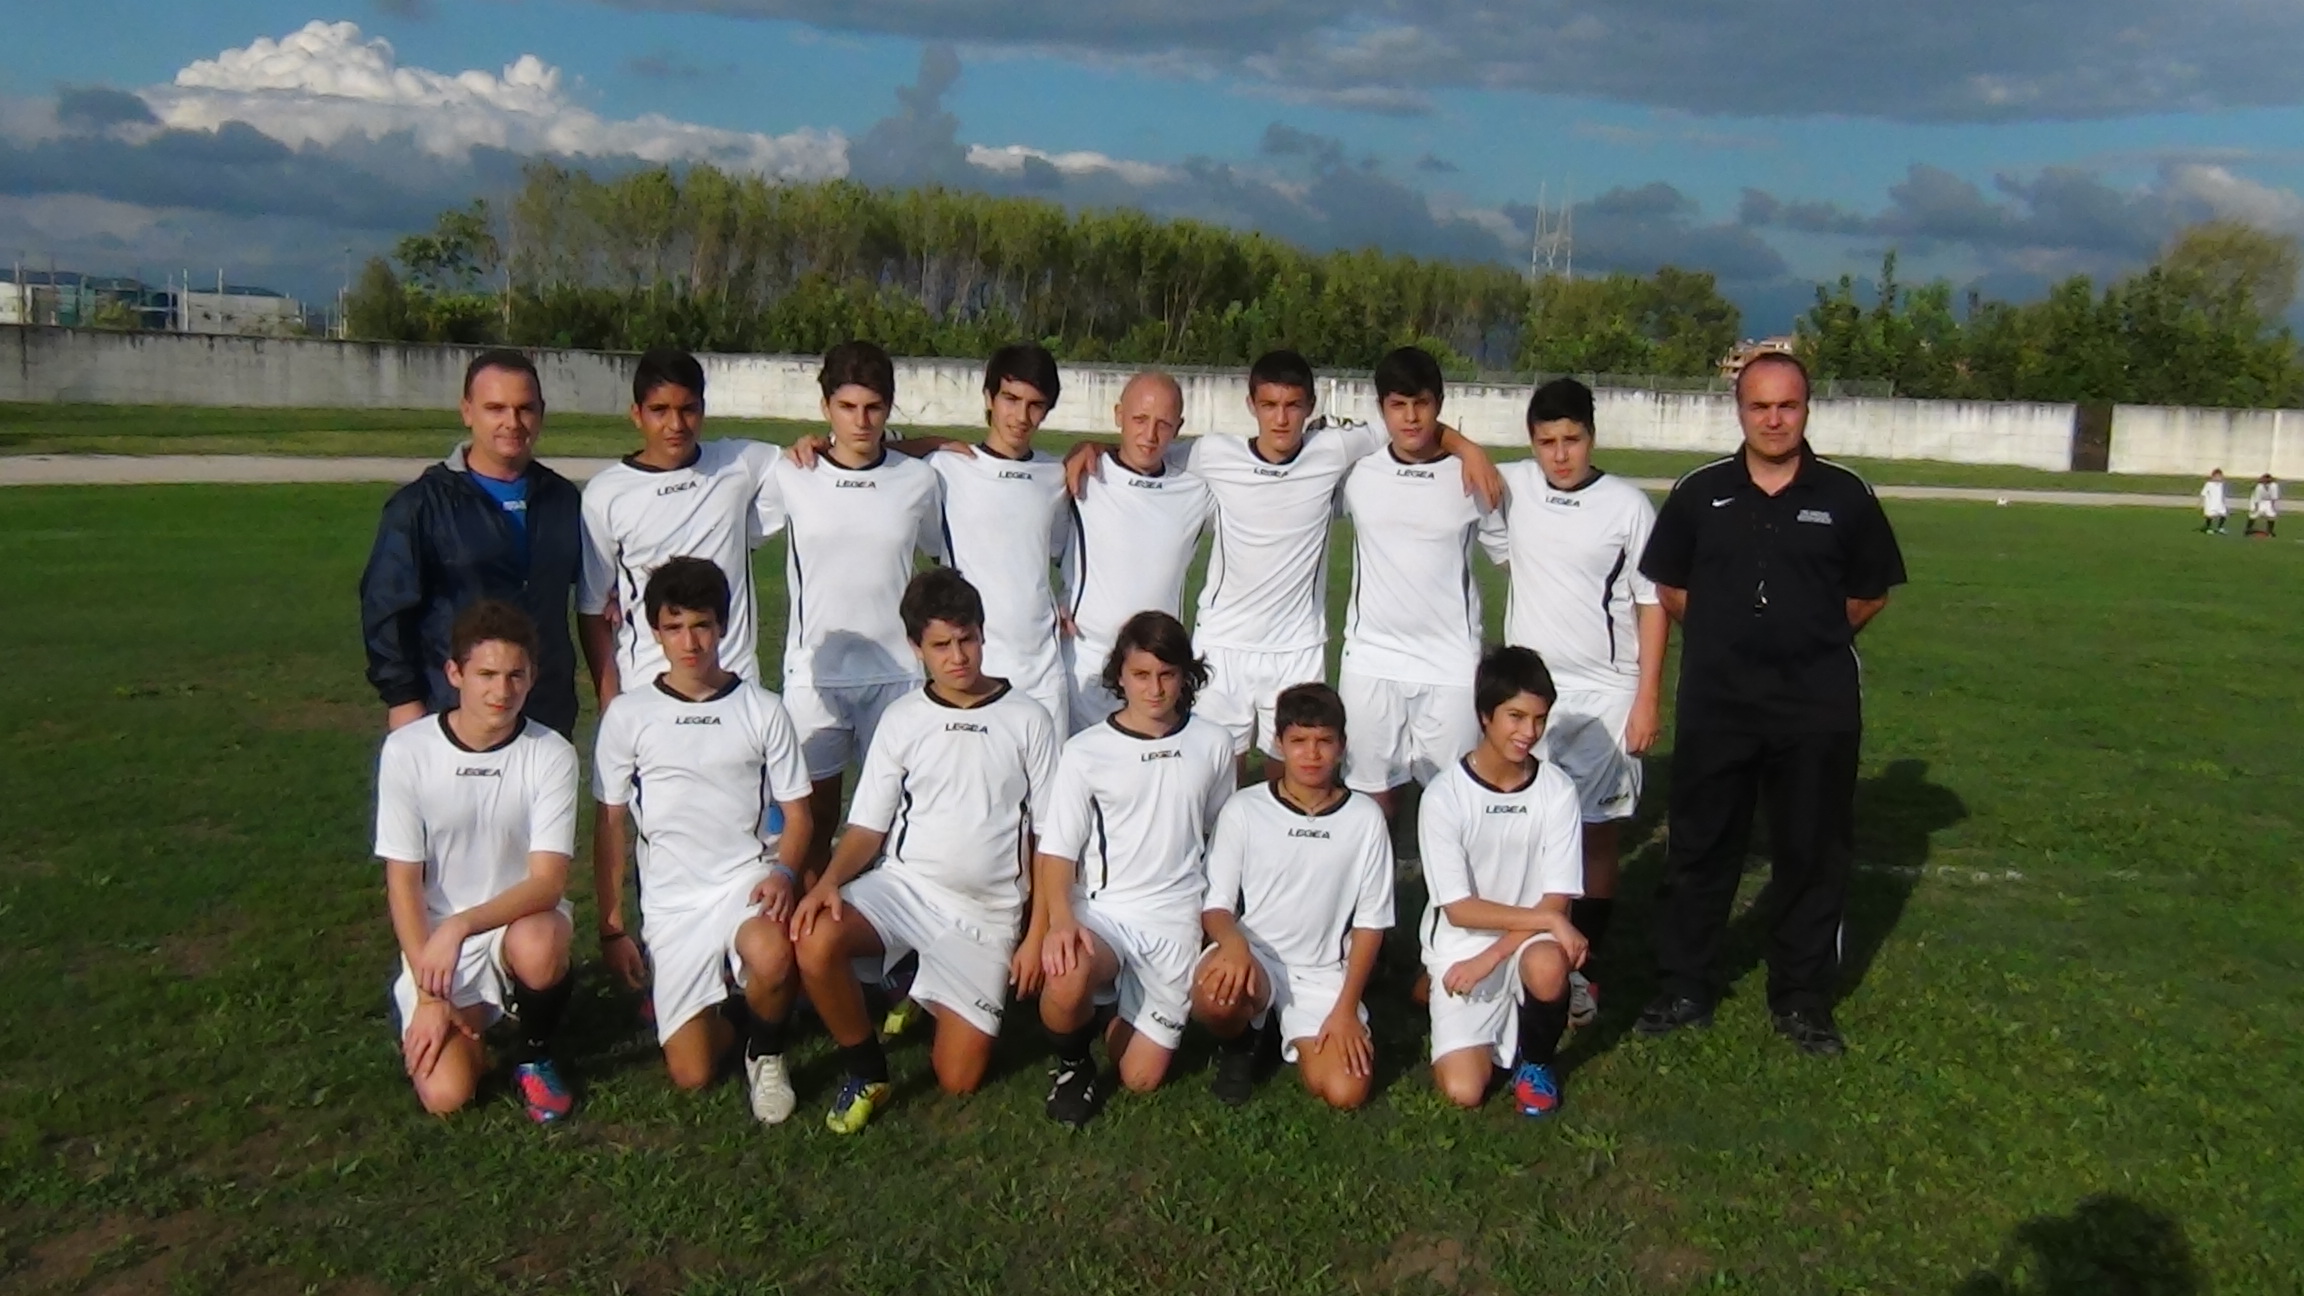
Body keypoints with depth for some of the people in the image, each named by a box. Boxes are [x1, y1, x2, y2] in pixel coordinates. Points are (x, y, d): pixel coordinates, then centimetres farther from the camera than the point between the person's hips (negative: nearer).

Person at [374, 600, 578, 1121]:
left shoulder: (551, 755, -13)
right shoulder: (406, 750, -12)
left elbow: (547, 882, -18)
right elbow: (402, 881, -8)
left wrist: (461, 925, -34)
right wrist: (430, 996, -12)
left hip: (521, 923, -1)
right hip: (436, 940, 1)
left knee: (538, 946, -37)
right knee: (445, 1094, -16)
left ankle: (534, 1054, -4)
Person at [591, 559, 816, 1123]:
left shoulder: (762, 710, 1)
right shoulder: (628, 714, 1)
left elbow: (796, 813, 4)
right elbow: (611, 827, 6)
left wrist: (784, 872, -17)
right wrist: (612, 928, 3)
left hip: (747, 879, -1)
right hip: (670, 899, 1)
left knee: (772, 957, -37)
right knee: (691, 1075, -7)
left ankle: (765, 1053, -4)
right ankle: (711, 1006, 28)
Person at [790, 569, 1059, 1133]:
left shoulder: (1027, 720, 1)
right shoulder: (903, 719, 5)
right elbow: (868, 825, 3)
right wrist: (830, 879, -17)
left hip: (987, 911, 0)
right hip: (902, 884, 1)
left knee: (959, 1078, -7)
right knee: (816, 943, -32)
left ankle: (926, 996, 26)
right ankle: (866, 1072, -6)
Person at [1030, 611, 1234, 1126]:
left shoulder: (1212, 745, 3)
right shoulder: (1086, 751, -5)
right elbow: (1058, 849, -7)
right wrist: (1060, 918, -25)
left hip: (1176, 918, 2)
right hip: (1101, 910, -2)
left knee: (1141, 1077, -2)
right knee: (1067, 980, -37)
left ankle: (1127, 1014, 32)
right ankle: (1073, 1063, -2)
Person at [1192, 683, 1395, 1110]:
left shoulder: (1365, 818, -1)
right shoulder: (1243, 809, -4)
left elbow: (1370, 923, 3)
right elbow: (1215, 905, -2)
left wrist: (1346, 1008, -6)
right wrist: (1233, 942, -26)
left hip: (1323, 974, 1)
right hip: (1252, 957, -1)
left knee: (1345, 1093, -19)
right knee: (1215, 993, -37)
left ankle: (1299, 1037, 16)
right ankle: (1237, 1044, 2)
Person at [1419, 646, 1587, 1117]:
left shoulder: (1557, 790, -8)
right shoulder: (1444, 795, -14)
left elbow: (1556, 901, -9)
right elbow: (1458, 908, -14)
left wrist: (1491, 958, -19)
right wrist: (1545, 919, -22)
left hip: (1531, 940, 1)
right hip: (1461, 945, -1)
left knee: (1547, 966, -36)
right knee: (1463, 1090, -17)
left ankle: (1535, 1060, -1)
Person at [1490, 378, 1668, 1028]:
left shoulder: (1628, 505, -5)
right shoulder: (1510, 487, 1)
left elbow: (1652, 603, -3)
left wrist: (1648, 696, -6)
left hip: (1606, 694, -2)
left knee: (1600, 835, 4)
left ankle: (1580, 968, 16)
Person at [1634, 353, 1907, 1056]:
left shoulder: (1845, 495, 0)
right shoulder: (1701, 493, 2)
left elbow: (1871, 592, 10)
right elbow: (1669, 587, 10)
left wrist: (1814, 638, 7)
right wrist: (1727, 635, 6)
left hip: (1819, 706, 0)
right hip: (1716, 702, 1)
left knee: (1814, 855, 8)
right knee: (1700, 847, 8)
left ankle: (1802, 1000, 23)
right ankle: (1682, 989, 21)